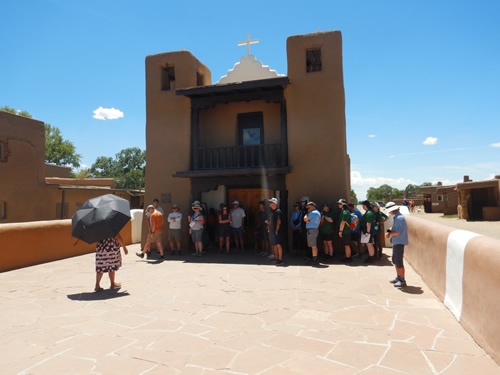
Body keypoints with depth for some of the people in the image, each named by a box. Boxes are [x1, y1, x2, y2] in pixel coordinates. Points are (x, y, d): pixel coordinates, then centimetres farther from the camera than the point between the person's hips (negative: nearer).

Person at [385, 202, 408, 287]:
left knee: (399, 261, -4)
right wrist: (391, 229, 4)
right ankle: (398, 277, 29)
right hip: (396, 242, 10)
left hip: (399, 242, -10)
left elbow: (398, 232, -25)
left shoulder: (399, 218, -20)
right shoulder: (396, 217, 12)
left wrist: (389, 234, -13)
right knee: (395, 260, 18)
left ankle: (402, 281, 5)